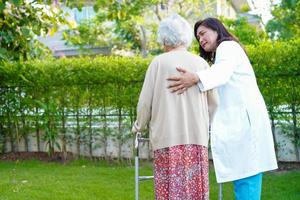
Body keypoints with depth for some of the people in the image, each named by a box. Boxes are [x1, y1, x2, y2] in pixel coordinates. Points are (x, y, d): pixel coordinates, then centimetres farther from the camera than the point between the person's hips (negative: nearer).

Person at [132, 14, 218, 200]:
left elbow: (145, 101, 2)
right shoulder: (201, 63, 7)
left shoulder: (159, 62, 1)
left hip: (167, 137, -2)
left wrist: (139, 125, 19)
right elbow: (213, 102, 12)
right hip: (197, 137, 2)